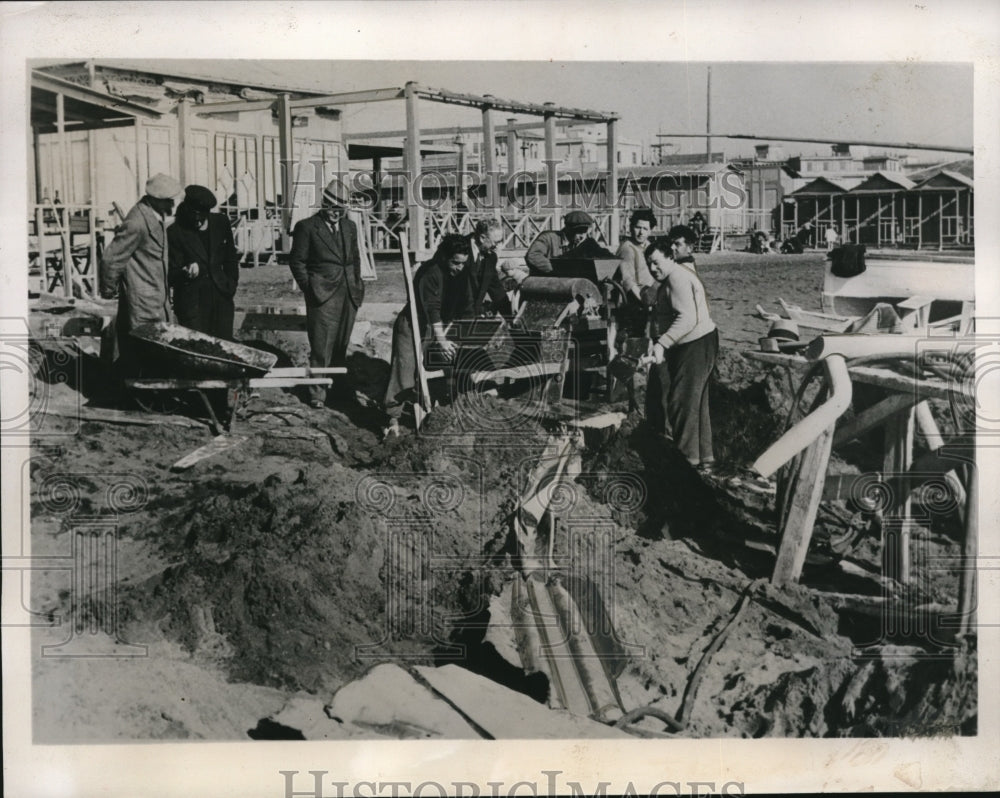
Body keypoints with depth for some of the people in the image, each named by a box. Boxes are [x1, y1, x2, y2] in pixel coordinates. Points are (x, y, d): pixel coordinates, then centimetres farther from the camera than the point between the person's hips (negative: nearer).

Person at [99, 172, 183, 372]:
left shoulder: (157, 215, 4)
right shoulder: (137, 223, -24)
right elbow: (111, 259, -18)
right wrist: (108, 289, -5)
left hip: (158, 294, 9)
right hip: (142, 299, -9)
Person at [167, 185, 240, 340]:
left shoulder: (221, 223, 5)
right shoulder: (175, 232, -7)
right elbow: (172, 276, -7)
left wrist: (230, 289, 12)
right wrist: (186, 273, -28)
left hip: (221, 299, 4)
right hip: (192, 303, -4)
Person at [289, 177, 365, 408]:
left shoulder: (350, 227, 14)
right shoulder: (307, 227, -3)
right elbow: (297, 261, -2)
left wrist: (357, 285, 13)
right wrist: (309, 288, -7)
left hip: (348, 294, 5)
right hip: (322, 295, -5)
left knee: (341, 345, 13)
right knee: (321, 347, -4)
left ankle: (340, 386, 25)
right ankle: (317, 391, 4)